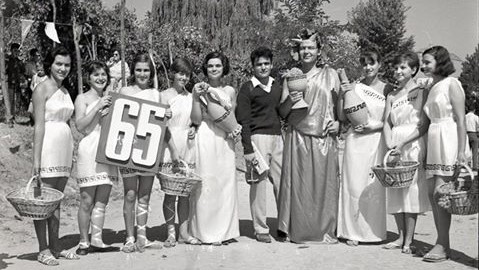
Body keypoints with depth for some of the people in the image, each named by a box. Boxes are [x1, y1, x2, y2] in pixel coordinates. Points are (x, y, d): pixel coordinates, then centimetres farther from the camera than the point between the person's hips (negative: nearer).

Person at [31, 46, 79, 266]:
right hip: (48, 146, -7)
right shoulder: (42, 89, -6)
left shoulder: (65, 91, 17)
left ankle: (55, 246, 17)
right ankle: (43, 250, 3)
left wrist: (70, 154, 15)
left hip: (64, 147, 8)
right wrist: (36, 158, -15)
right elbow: (39, 125, -11)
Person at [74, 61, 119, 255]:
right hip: (89, 150, -5)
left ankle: (97, 241, 8)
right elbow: (80, 125, -9)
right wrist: (98, 107, -13)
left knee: (102, 201, 4)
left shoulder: (109, 99, 18)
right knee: (87, 201, -2)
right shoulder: (83, 98, 3)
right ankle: (83, 242, 7)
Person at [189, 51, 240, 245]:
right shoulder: (199, 88, 2)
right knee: (206, 185, -3)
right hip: (205, 140, -3)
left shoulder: (230, 91, 11)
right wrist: (197, 97, -13)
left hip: (224, 140, 3)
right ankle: (206, 232, 5)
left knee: (226, 183, 3)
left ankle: (225, 231, 13)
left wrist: (229, 111, -4)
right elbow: (196, 120, -4)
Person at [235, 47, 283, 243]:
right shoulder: (247, 89, -2)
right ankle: (261, 229, 6)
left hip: (277, 138, 5)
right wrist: (248, 149, -12)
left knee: (282, 182, 6)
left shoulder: (277, 86, 15)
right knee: (259, 183, -2)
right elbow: (243, 121, -7)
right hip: (257, 137, -5)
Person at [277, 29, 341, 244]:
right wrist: (290, 101, -11)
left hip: (324, 138, 0)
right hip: (297, 137, 0)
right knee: (298, 184, 0)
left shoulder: (329, 74, 8)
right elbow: (282, 112, 9)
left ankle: (324, 230, 12)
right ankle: (299, 230, 9)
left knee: (324, 184, 1)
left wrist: (339, 122, -3)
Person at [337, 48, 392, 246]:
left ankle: (374, 230, 16)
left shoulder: (387, 89, 4)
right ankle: (352, 231, 8)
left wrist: (373, 127, -10)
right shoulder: (354, 87, 2)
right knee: (354, 184, 0)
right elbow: (342, 117, 4)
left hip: (377, 140, 1)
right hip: (356, 141, -1)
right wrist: (341, 95, -8)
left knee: (375, 186, 3)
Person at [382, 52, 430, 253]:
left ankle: (409, 239, -1)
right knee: (395, 191, 4)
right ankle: (401, 237, 13)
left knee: (411, 190, -6)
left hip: (413, 145, -5)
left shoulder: (421, 92, -1)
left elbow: (424, 125, -8)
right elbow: (387, 123, 10)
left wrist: (402, 143, -16)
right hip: (394, 146, 5)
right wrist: (390, 145, -8)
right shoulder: (391, 96, 15)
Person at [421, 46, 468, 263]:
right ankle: (442, 243, 14)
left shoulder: (451, 84, -5)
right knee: (432, 194, 6)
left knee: (440, 192, -9)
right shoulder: (431, 88, 18)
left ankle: (443, 246, -2)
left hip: (448, 141, -8)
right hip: (433, 142, 8)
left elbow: (460, 120, -10)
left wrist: (461, 151, -17)